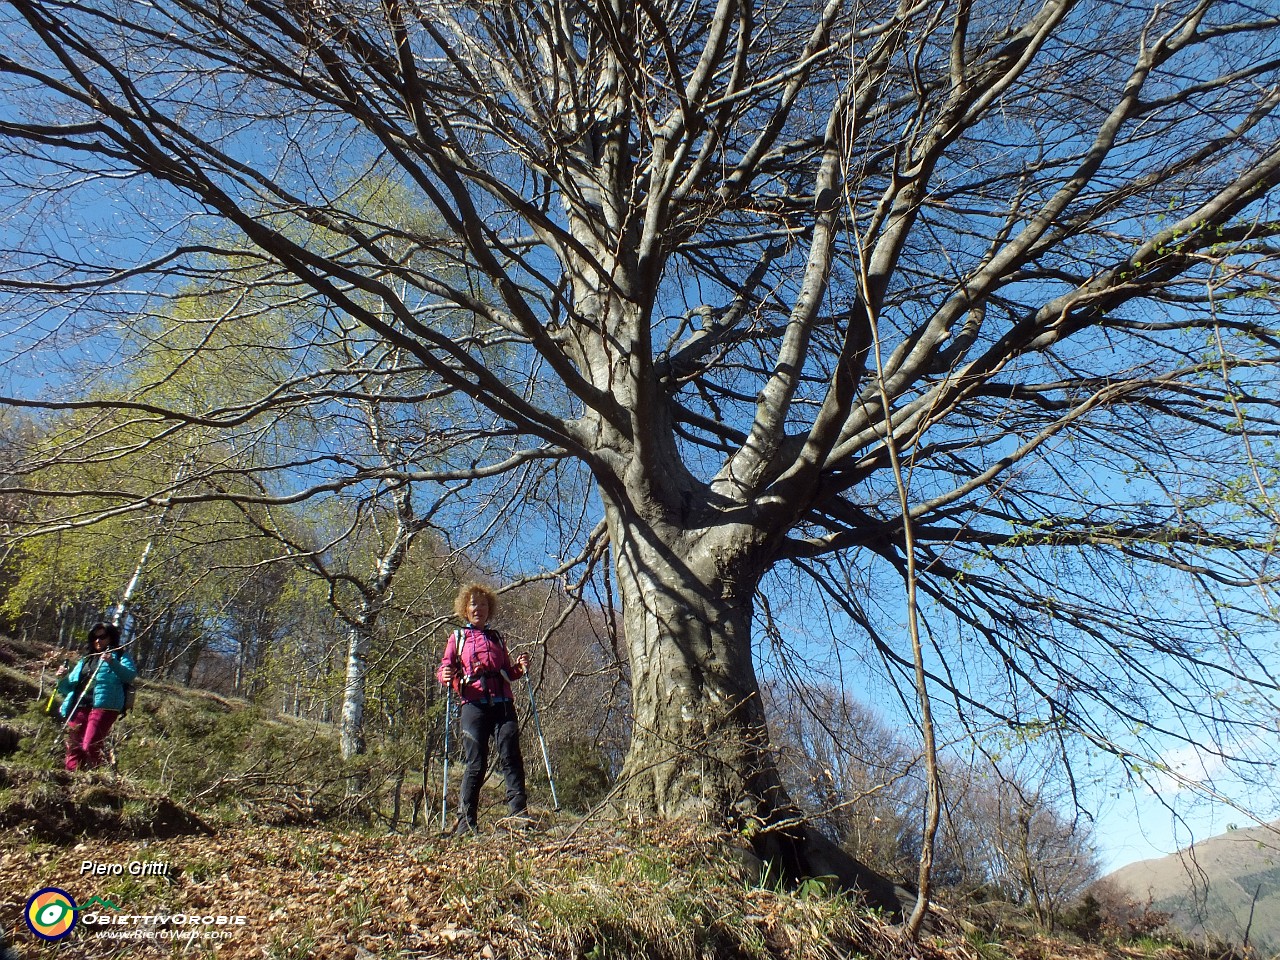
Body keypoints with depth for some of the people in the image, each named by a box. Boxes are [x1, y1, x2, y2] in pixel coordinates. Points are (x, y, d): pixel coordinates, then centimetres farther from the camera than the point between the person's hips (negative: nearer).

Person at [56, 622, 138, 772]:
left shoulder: (119, 656, 13)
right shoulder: (85, 660, 31)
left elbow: (130, 675, -6)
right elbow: (69, 687, 29)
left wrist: (112, 662, -22)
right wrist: (62, 678, 6)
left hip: (103, 706, -6)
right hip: (79, 707, 6)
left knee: (90, 746, -19)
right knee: (74, 748, -2)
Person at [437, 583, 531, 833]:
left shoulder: (496, 637, 24)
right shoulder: (457, 637, 16)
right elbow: (444, 667, 9)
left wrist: (519, 668, 5)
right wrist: (446, 675, -14)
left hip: (502, 703, 2)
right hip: (474, 704, -2)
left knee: (511, 757, -8)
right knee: (476, 763, -5)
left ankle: (519, 813, -6)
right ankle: (465, 822, 3)